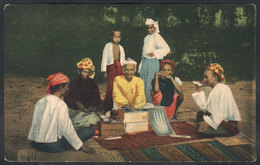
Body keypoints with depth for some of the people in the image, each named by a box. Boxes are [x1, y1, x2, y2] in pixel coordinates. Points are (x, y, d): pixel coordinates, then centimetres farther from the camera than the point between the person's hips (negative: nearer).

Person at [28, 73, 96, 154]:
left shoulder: (40, 102, 7)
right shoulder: (60, 104, -16)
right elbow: (67, 130, -16)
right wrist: (82, 147, -7)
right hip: (52, 146, -8)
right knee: (90, 130, -7)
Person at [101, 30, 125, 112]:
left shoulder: (121, 47, 16)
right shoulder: (108, 46, 4)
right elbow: (104, 58, 1)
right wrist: (104, 71, -4)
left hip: (120, 67, 4)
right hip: (111, 67, -4)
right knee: (110, 87, -8)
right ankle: (108, 106, 0)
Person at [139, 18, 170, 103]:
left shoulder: (157, 37, -7)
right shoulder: (146, 38, 16)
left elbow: (167, 49, -16)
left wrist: (154, 53, -20)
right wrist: (141, 66, 18)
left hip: (153, 62, -7)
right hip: (145, 62, 7)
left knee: (151, 84, -6)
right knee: (143, 83, 8)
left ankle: (151, 103, 2)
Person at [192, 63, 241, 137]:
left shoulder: (224, 89, -16)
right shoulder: (214, 90, 13)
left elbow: (223, 112, -25)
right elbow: (206, 108, 11)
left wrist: (209, 122, -28)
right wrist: (200, 93, 13)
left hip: (229, 124, -10)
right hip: (220, 119, 10)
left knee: (202, 130, -25)